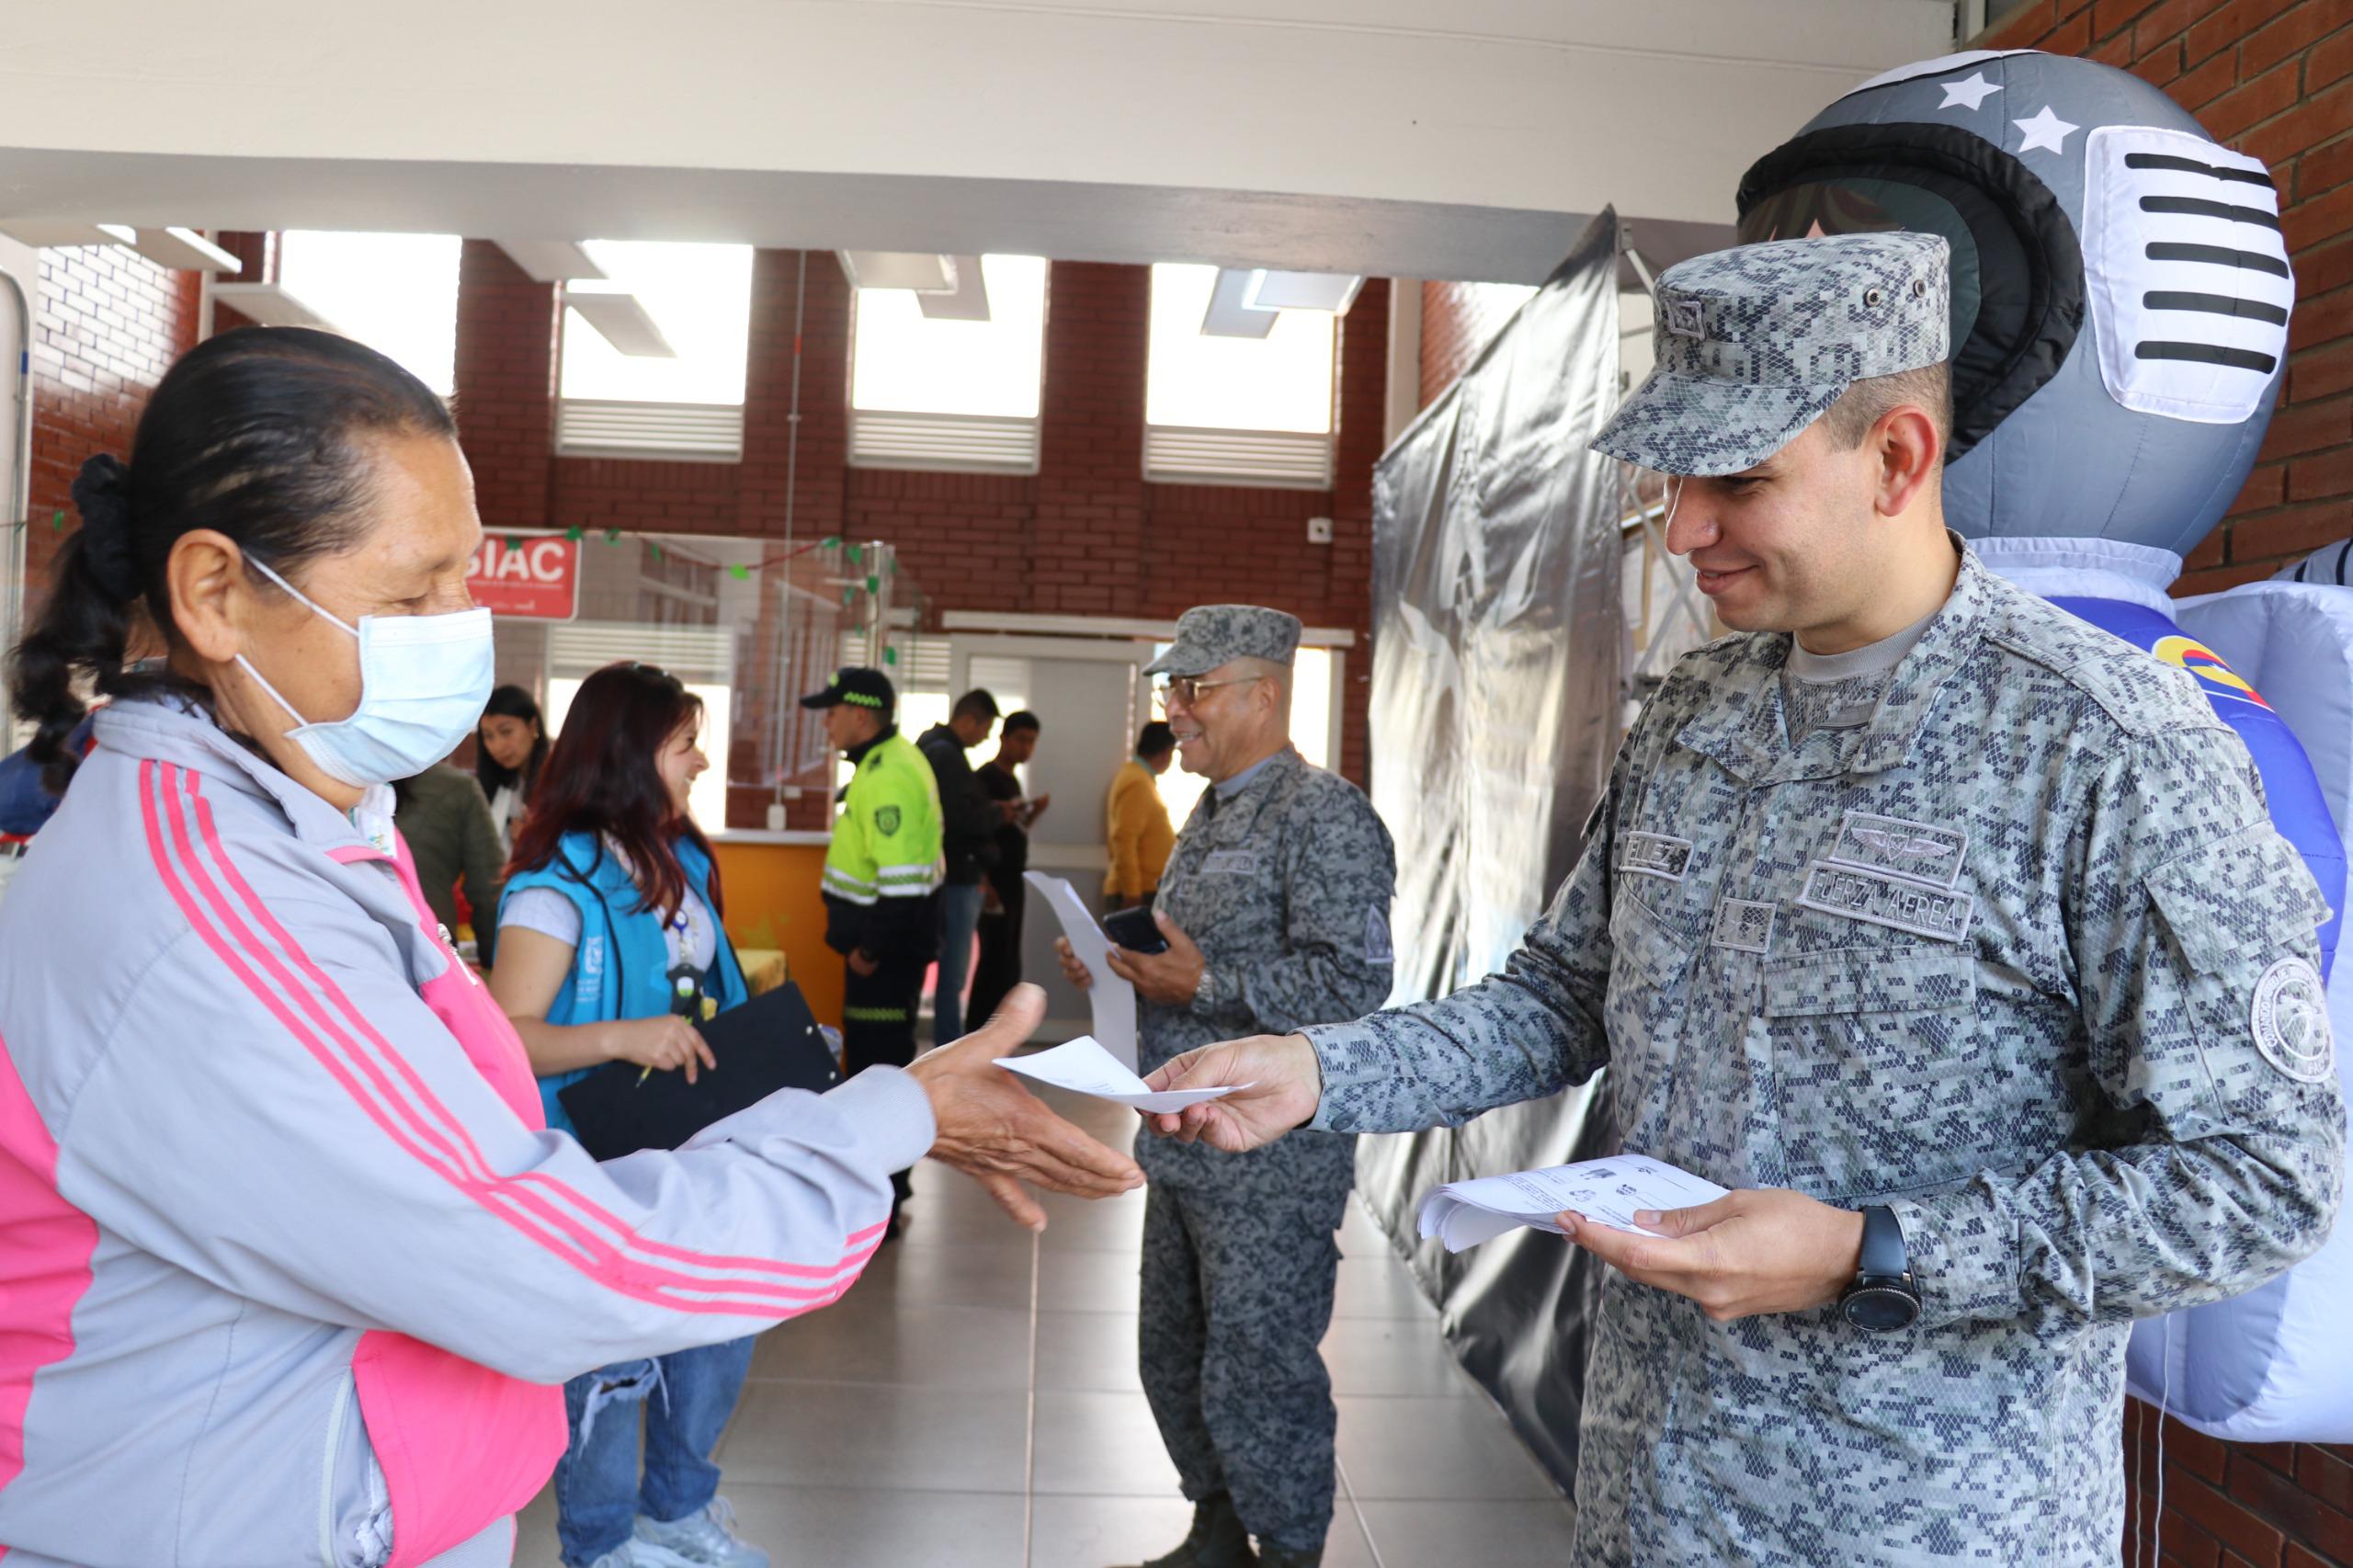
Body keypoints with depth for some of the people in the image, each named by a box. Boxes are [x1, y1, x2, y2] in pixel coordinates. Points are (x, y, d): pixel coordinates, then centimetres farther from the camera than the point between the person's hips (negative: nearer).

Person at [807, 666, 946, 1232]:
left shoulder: (889, 775, -21)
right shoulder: (889, 761, 12)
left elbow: (901, 880, -27)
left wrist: (873, 949, -20)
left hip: (886, 949, -11)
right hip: (884, 942, 11)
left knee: (879, 1064, -4)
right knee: (879, 1061, 20)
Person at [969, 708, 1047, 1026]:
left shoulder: (1012, 779, 17)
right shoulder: (986, 776, -9)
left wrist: (1036, 812, 5)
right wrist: (984, 883, -22)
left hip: (1012, 882, 9)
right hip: (994, 882, -9)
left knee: (1008, 966, 9)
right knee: (995, 962, -10)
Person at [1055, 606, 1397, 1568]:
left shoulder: (1325, 816, -15)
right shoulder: (1210, 816, 14)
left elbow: (1350, 982, -24)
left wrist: (1204, 985, -23)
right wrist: (1119, 967, 5)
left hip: (1270, 1162, -9)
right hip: (1184, 1145, 9)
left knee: (1256, 1377, 3)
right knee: (1173, 1359, 19)